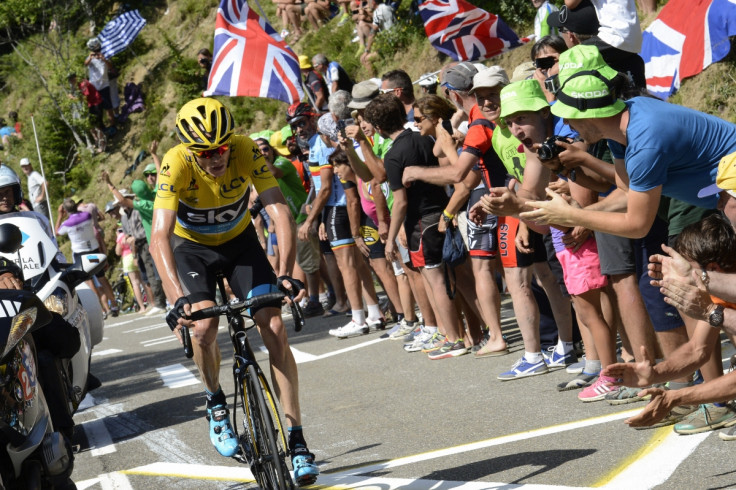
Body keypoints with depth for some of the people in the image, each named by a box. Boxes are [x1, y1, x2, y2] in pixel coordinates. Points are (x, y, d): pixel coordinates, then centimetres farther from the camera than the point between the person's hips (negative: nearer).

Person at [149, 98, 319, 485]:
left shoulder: (247, 151, -28)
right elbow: (159, 237, -39)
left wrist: (285, 274, -46)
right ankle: (215, 403, 6)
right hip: (192, 246, -1)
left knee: (274, 329, -12)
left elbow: (280, 212, -33)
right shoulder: (176, 165, -32)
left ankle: (296, 440, -6)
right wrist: (178, 299, -52)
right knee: (204, 325, -25)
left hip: (239, 240, 1)